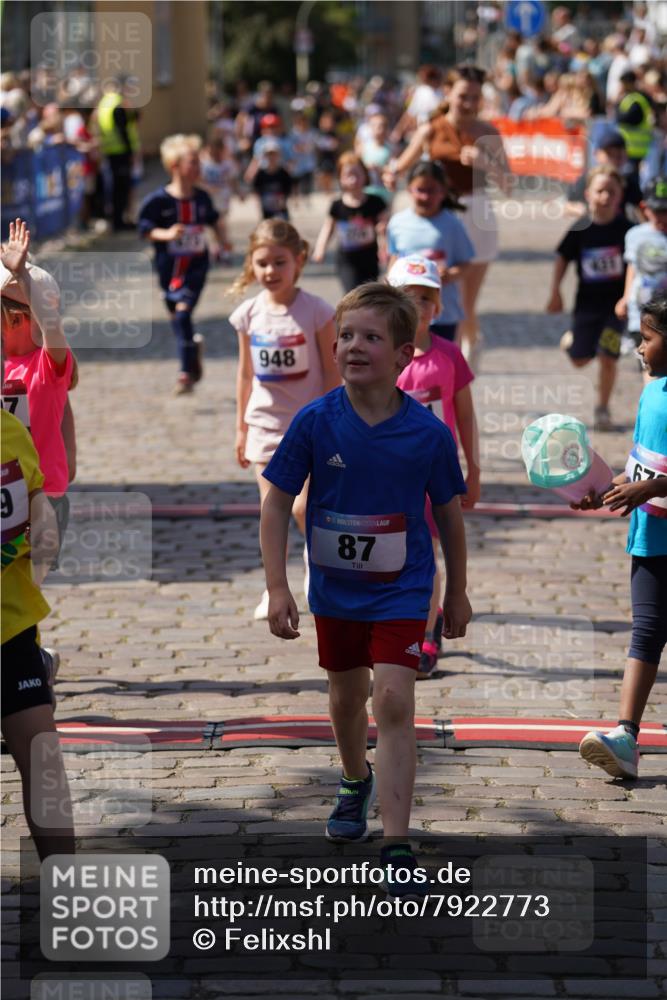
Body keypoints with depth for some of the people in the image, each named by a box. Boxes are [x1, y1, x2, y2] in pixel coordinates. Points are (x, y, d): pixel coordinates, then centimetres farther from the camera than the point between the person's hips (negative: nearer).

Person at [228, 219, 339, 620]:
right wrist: (241, 427, 11)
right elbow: (245, 373, 9)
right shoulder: (249, 313, 0)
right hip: (266, 422, 3)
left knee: (303, 507, -9)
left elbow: (331, 370, -7)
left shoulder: (316, 311, -11)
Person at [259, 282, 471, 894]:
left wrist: (457, 592, 9)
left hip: (401, 590, -2)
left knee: (394, 700, -16)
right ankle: (356, 784, 50)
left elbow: (448, 514, 0)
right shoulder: (315, 422, -15)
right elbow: (277, 503, -6)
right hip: (334, 589, 2)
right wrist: (277, 588, -11)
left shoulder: (429, 433, -15)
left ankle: (396, 846, -13)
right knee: (346, 697, 19)